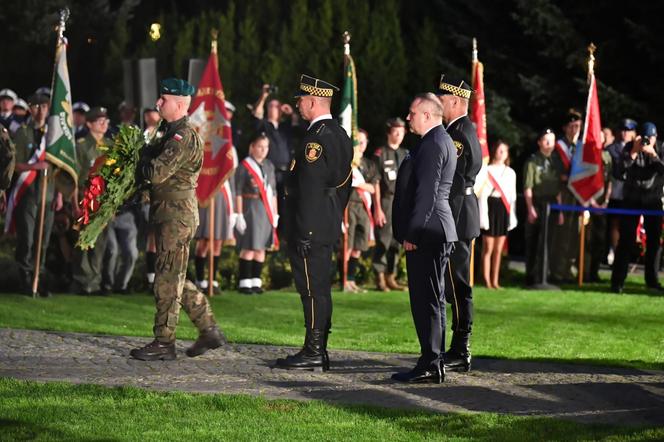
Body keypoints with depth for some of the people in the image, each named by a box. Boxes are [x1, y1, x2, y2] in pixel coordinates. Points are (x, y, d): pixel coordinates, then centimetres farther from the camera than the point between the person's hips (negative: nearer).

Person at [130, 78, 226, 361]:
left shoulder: (184, 138, -16)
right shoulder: (174, 134, 16)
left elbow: (157, 173, -25)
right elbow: (153, 173, 20)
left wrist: (143, 158, -5)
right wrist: (147, 159, 0)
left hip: (177, 214, -10)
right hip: (169, 214, 10)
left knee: (168, 279, -5)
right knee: (175, 278, 14)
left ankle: (164, 342, -1)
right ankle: (209, 330, 19)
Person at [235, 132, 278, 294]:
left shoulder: (269, 166, 13)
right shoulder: (244, 166, -5)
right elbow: (238, 193, -7)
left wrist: (275, 214, 14)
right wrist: (239, 215, -12)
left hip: (266, 211, 6)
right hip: (250, 209, -6)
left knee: (261, 248, 6)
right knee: (249, 248, -6)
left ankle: (256, 282, 11)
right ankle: (244, 282, -1)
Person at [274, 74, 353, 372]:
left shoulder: (316, 138, -17)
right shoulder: (340, 135, 15)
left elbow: (310, 188, -21)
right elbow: (343, 184, 19)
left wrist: (304, 233, -21)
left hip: (311, 226, -10)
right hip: (329, 227, 10)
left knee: (312, 289, -7)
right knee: (320, 288, 13)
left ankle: (313, 353, -5)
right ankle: (318, 351, 17)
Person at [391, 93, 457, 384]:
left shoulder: (433, 144, -15)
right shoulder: (442, 141, 18)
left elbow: (426, 191, -21)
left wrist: (412, 232, -20)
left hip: (426, 233, -11)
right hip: (435, 233, 11)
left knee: (427, 300, -9)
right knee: (431, 299, 13)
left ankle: (430, 365, -8)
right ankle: (433, 363, 17)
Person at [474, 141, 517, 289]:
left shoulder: (510, 173, 13)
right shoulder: (487, 171, -3)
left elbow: (512, 195, 16)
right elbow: (482, 194, -6)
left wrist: (512, 215, 10)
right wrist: (483, 215, -12)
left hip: (504, 210, 5)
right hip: (491, 208, -5)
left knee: (498, 249, 8)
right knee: (488, 248, -3)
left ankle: (495, 281, 13)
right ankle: (487, 281, 1)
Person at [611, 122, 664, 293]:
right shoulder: (630, 147, -2)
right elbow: (622, 168, -15)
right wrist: (634, 151, -22)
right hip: (632, 198, -2)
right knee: (626, 239, -4)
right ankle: (617, 281, -3)